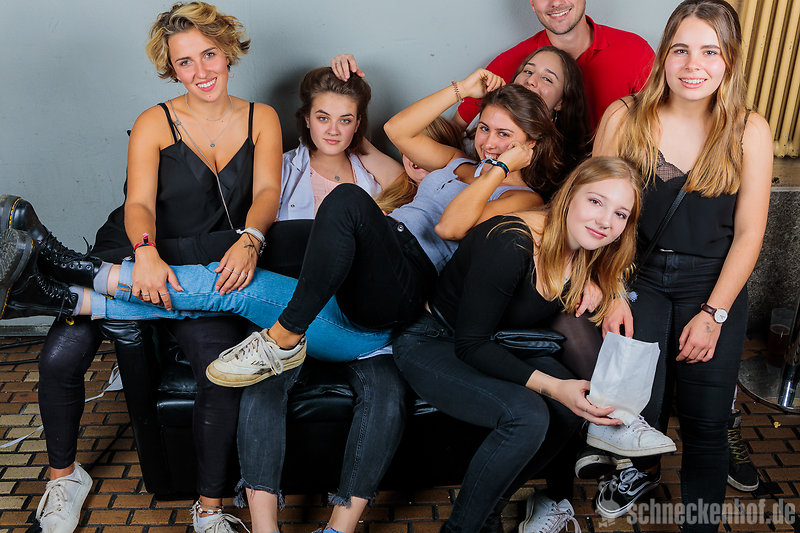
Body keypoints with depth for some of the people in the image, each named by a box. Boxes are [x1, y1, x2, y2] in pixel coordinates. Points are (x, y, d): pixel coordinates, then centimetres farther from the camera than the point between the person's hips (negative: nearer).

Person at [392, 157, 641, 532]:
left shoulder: (585, 258, -4)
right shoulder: (510, 244, -29)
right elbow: (470, 345, -27)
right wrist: (550, 386, -33)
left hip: (499, 346, 8)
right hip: (431, 345, -7)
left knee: (575, 402, -16)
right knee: (527, 414, -29)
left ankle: (494, 499, 4)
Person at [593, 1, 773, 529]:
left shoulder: (750, 132, -5)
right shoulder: (625, 118, -5)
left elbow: (749, 232, -3)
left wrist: (714, 313, -8)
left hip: (713, 282, 1)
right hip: (638, 275, 0)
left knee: (706, 421, -1)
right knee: (638, 403, -11)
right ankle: (643, 470, 27)